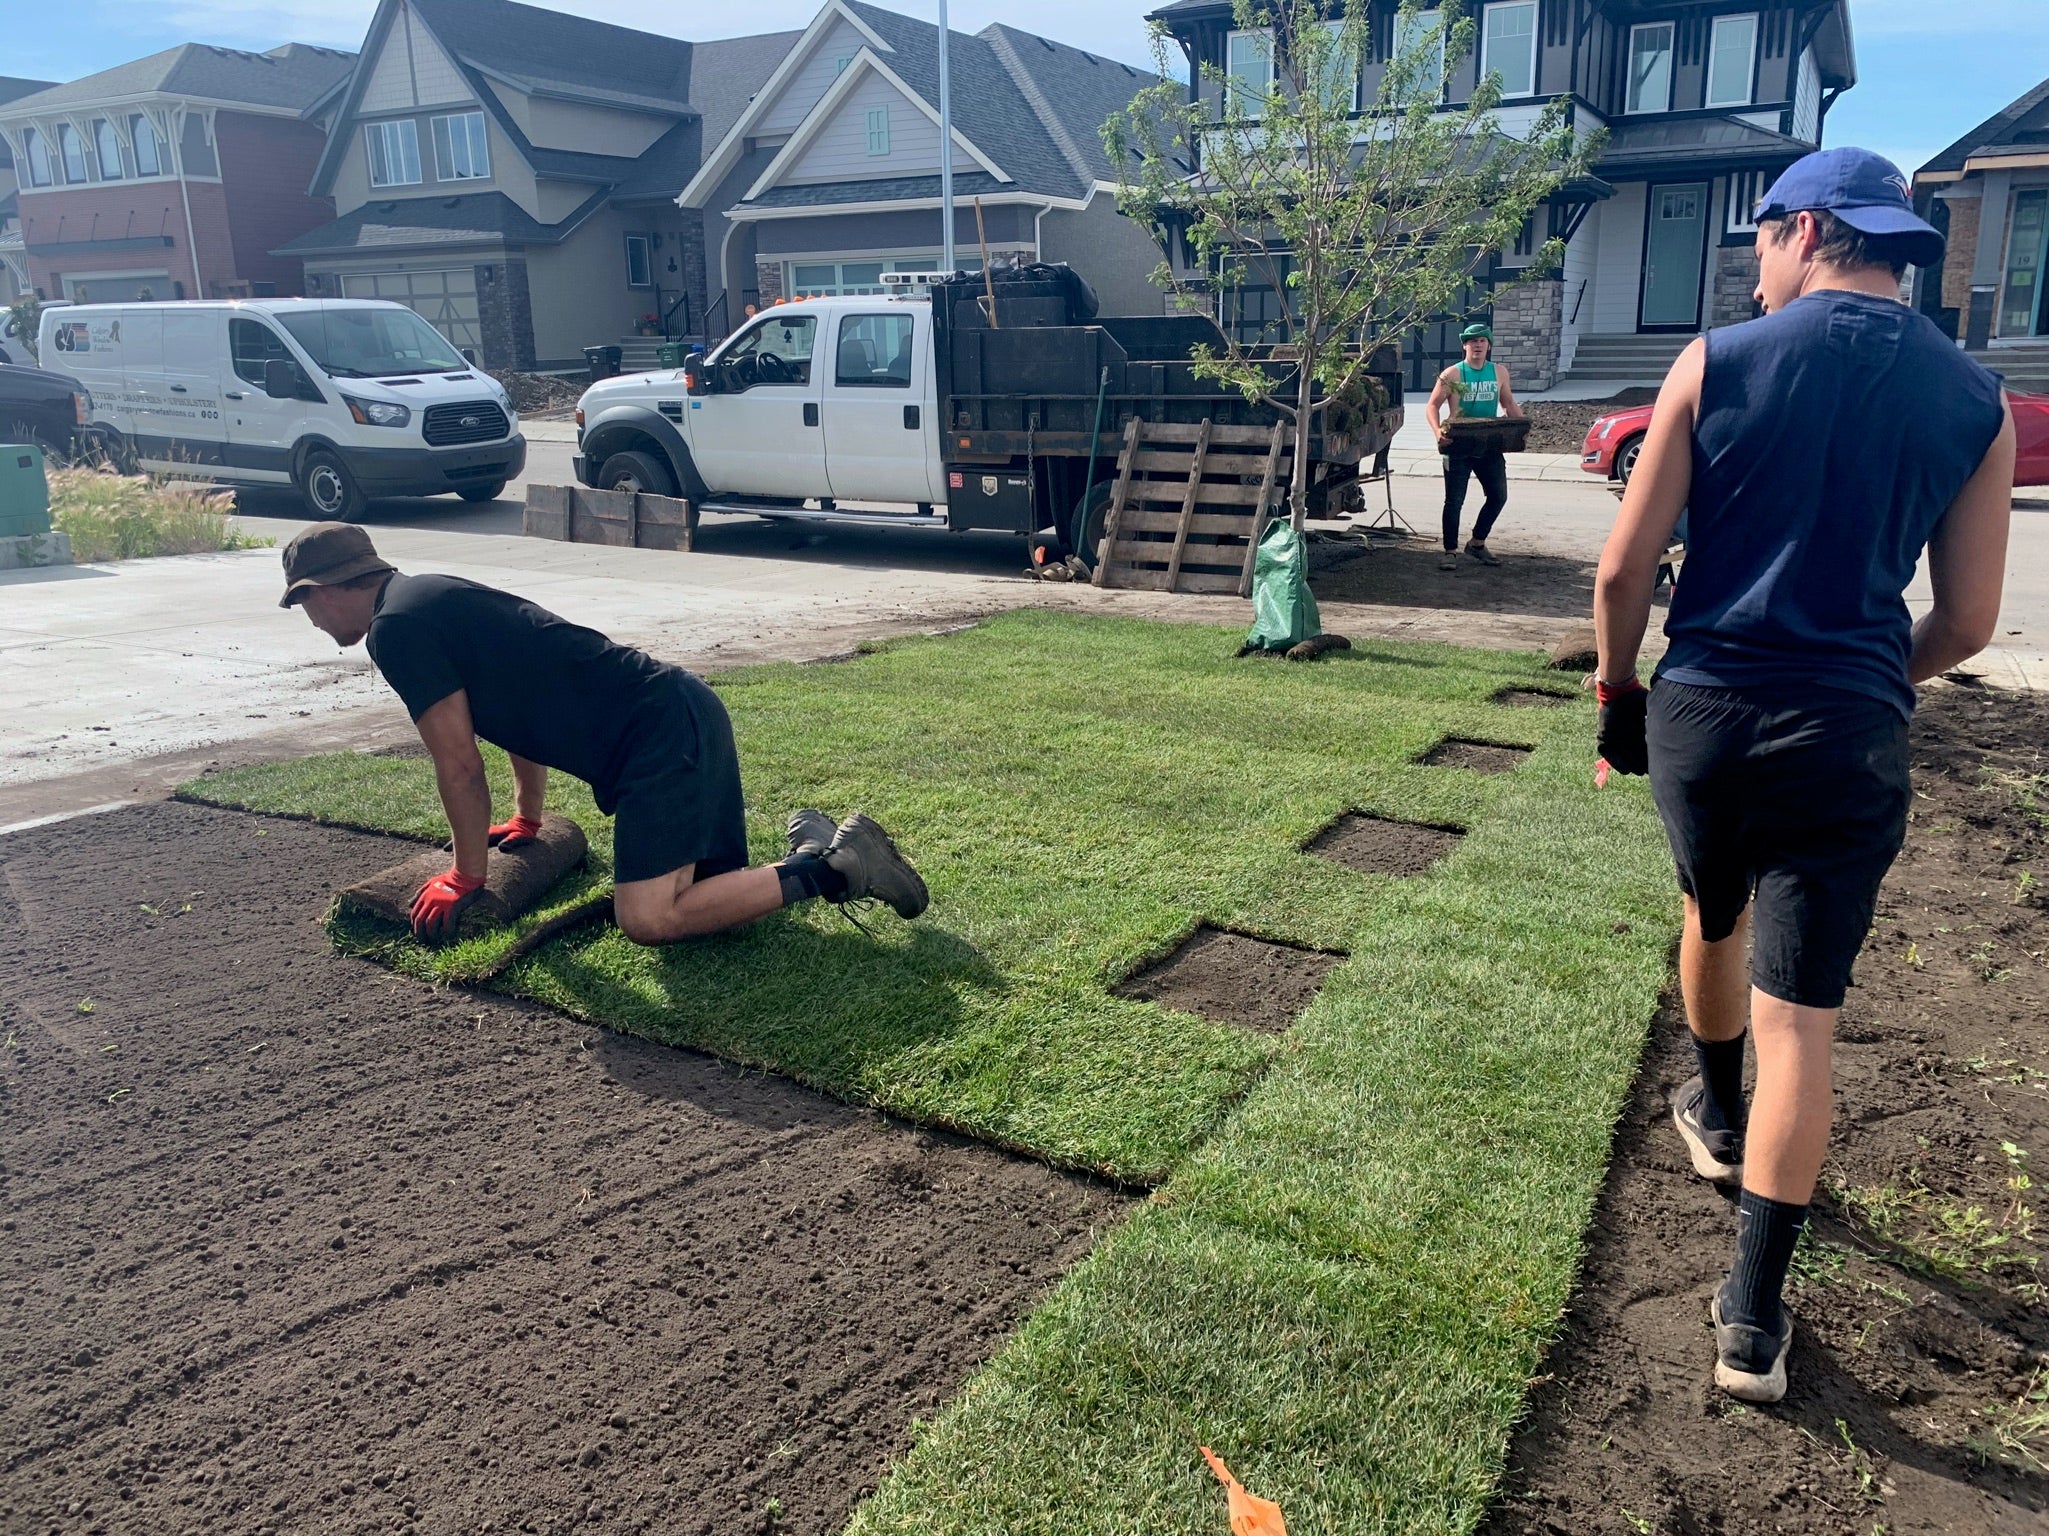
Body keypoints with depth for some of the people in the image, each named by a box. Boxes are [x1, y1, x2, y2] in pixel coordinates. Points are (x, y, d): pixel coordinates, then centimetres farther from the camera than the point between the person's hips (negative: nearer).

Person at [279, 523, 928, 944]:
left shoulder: (396, 627, -8)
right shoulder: (432, 597, 22)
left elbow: (460, 766, -7)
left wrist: (467, 877, 7)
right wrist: (527, 819, 38)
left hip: (659, 737, -10)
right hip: (684, 711, 10)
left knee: (648, 918, -15)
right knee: (701, 889, 13)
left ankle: (831, 871, -14)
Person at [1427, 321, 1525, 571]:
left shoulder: (1499, 372, 8)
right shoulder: (1452, 374, -4)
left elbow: (1509, 404, 16)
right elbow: (1433, 405, -6)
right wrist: (1438, 432, -23)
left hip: (1490, 445, 4)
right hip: (1458, 445, -4)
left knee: (1498, 496, 6)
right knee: (1455, 500, -2)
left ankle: (1477, 543, 23)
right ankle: (1450, 551, 7)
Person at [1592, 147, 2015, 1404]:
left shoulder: (1718, 363, -4)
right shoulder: (1977, 401, 2)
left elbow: (1624, 567, -5)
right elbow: (1968, 620, 5)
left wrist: (1619, 691, 10)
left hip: (1701, 710, 0)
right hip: (1848, 735, 0)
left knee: (1714, 917, 29)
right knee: (1800, 1019, 4)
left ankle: (1718, 1116, 53)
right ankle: (1753, 1319, 7)